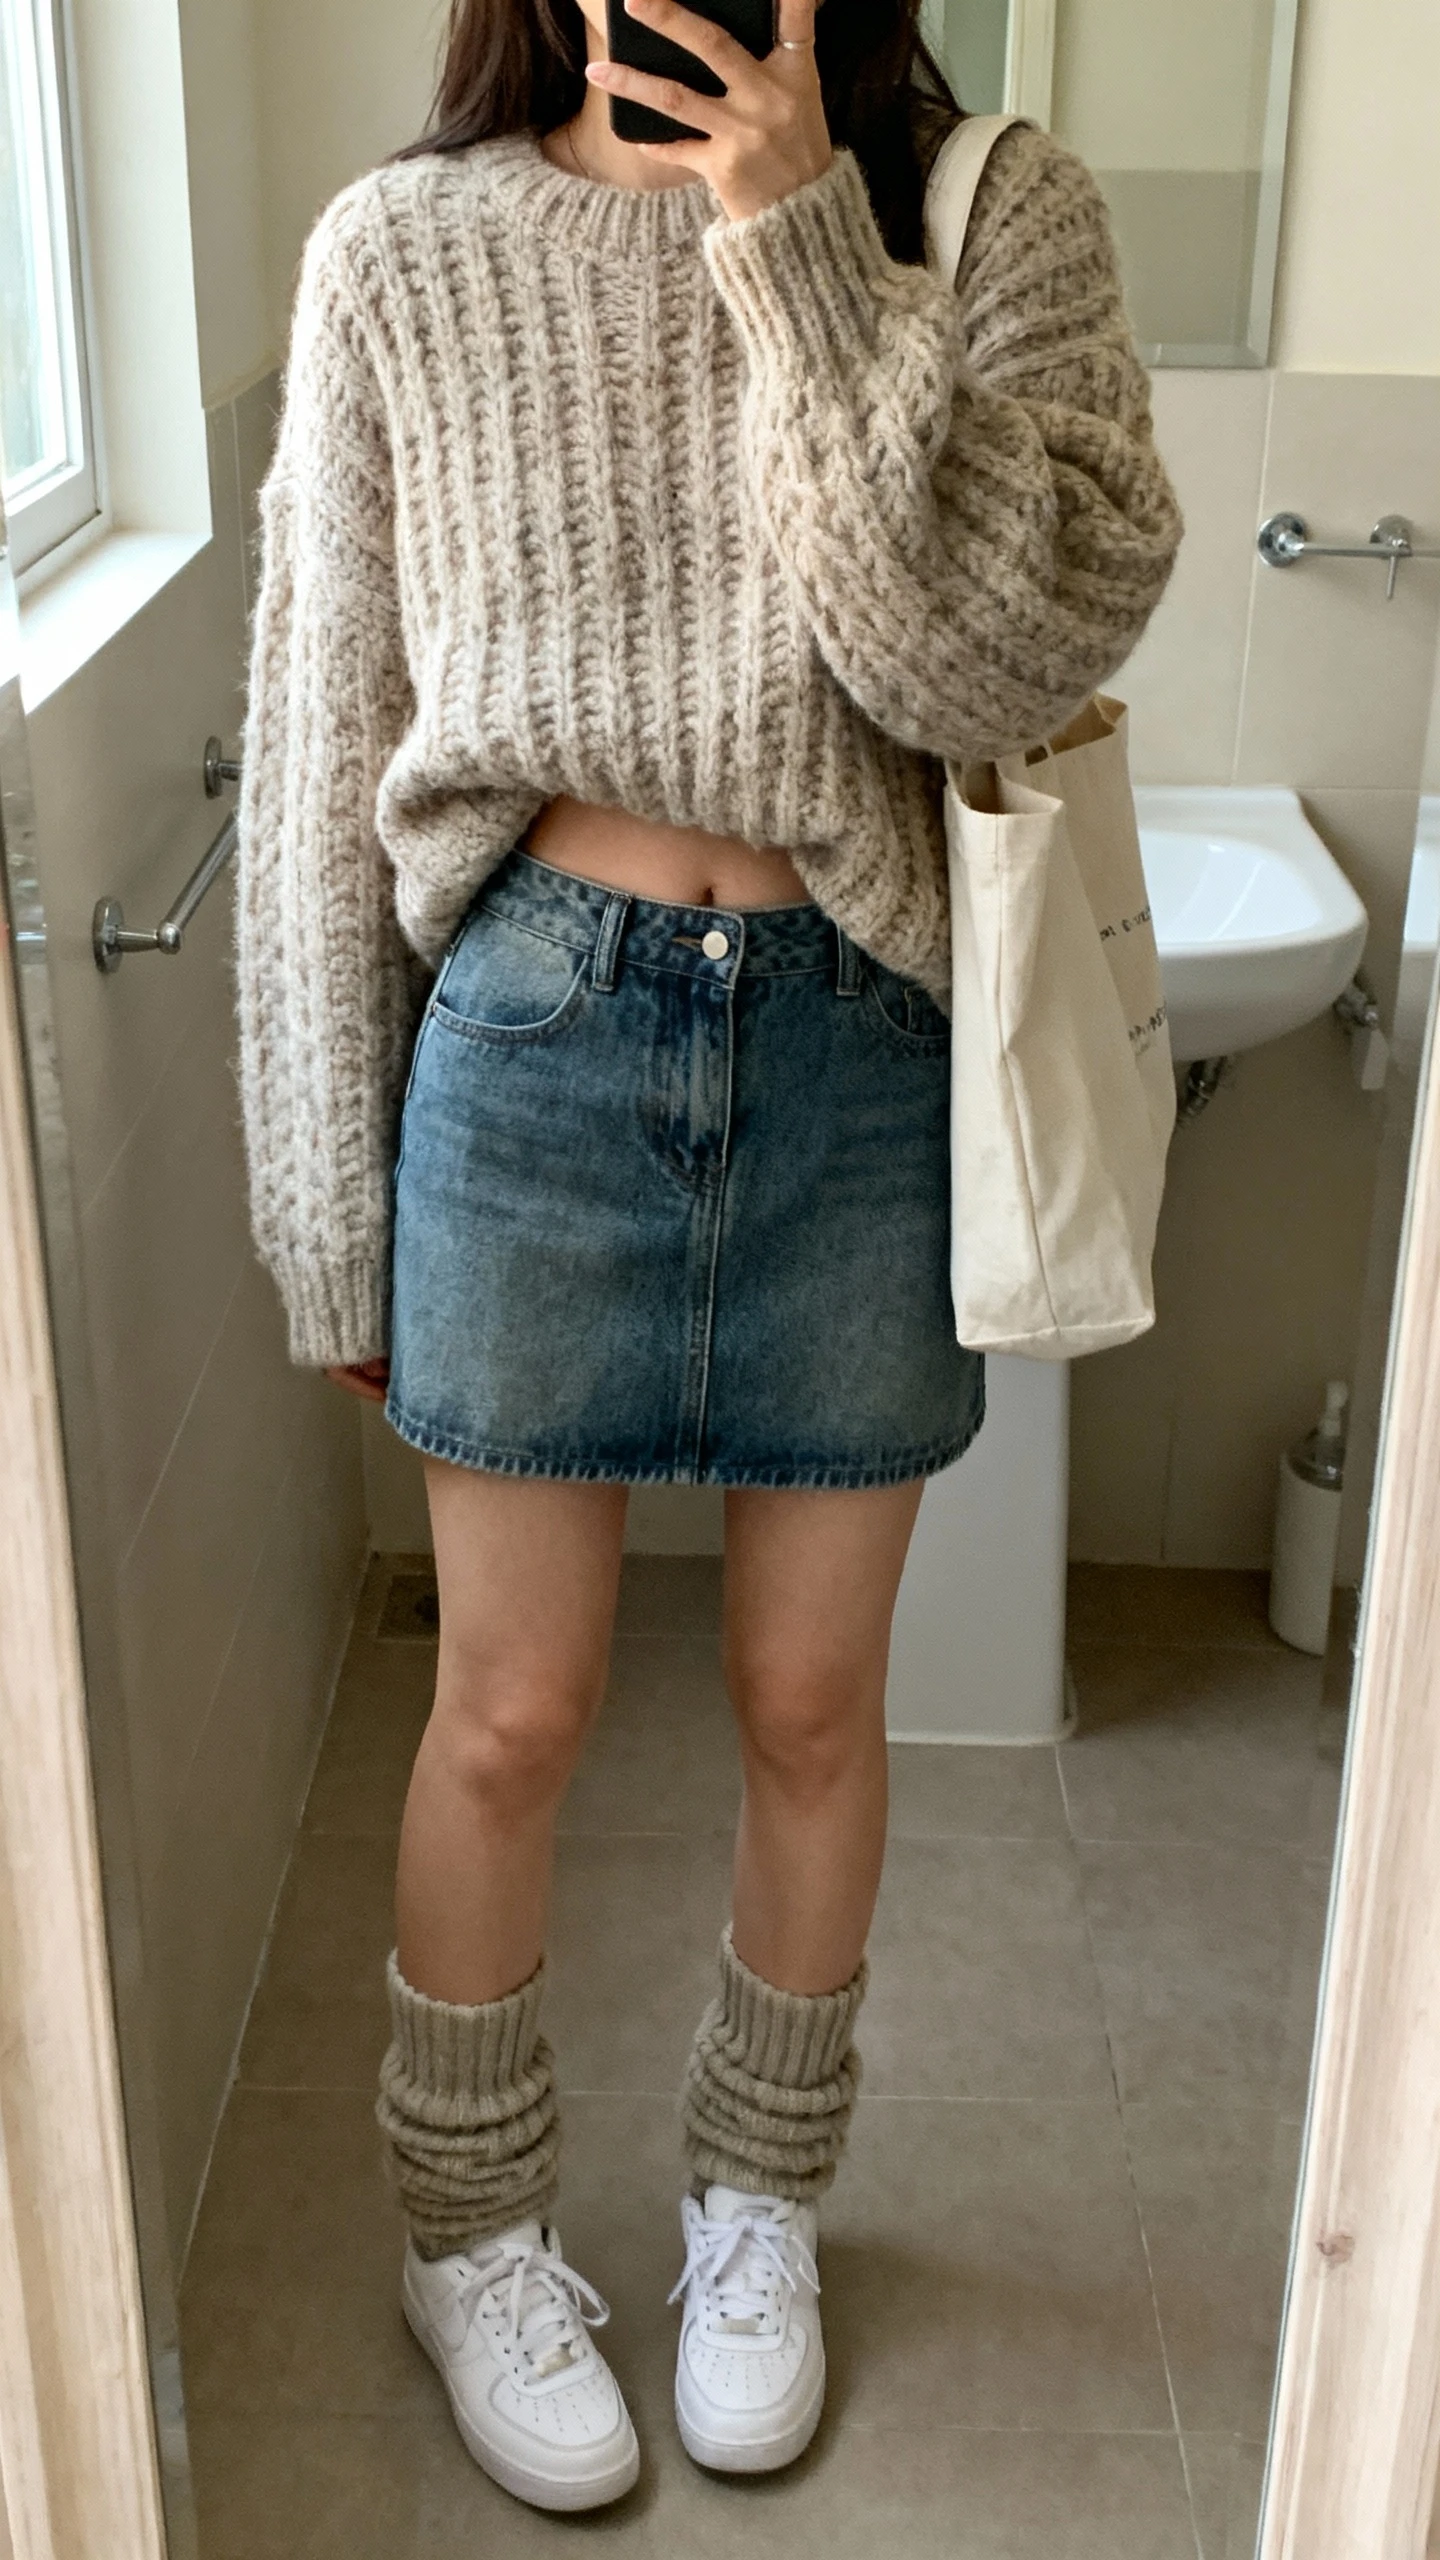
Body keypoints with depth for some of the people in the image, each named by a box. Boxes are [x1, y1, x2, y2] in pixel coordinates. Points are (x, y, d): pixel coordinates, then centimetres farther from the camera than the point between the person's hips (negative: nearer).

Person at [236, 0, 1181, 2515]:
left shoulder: (998, 220, 0)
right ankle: (470, 2230, 36)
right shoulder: (404, 255, -1)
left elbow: (998, 653, -15)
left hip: (864, 1052, 1)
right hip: (535, 1026, 0)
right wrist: (334, 1217, 1)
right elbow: (322, 754, 1)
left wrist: (808, 249, -18)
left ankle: (757, 2203, 40)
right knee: (509, 1714, 10)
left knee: (812, 1702, 14)